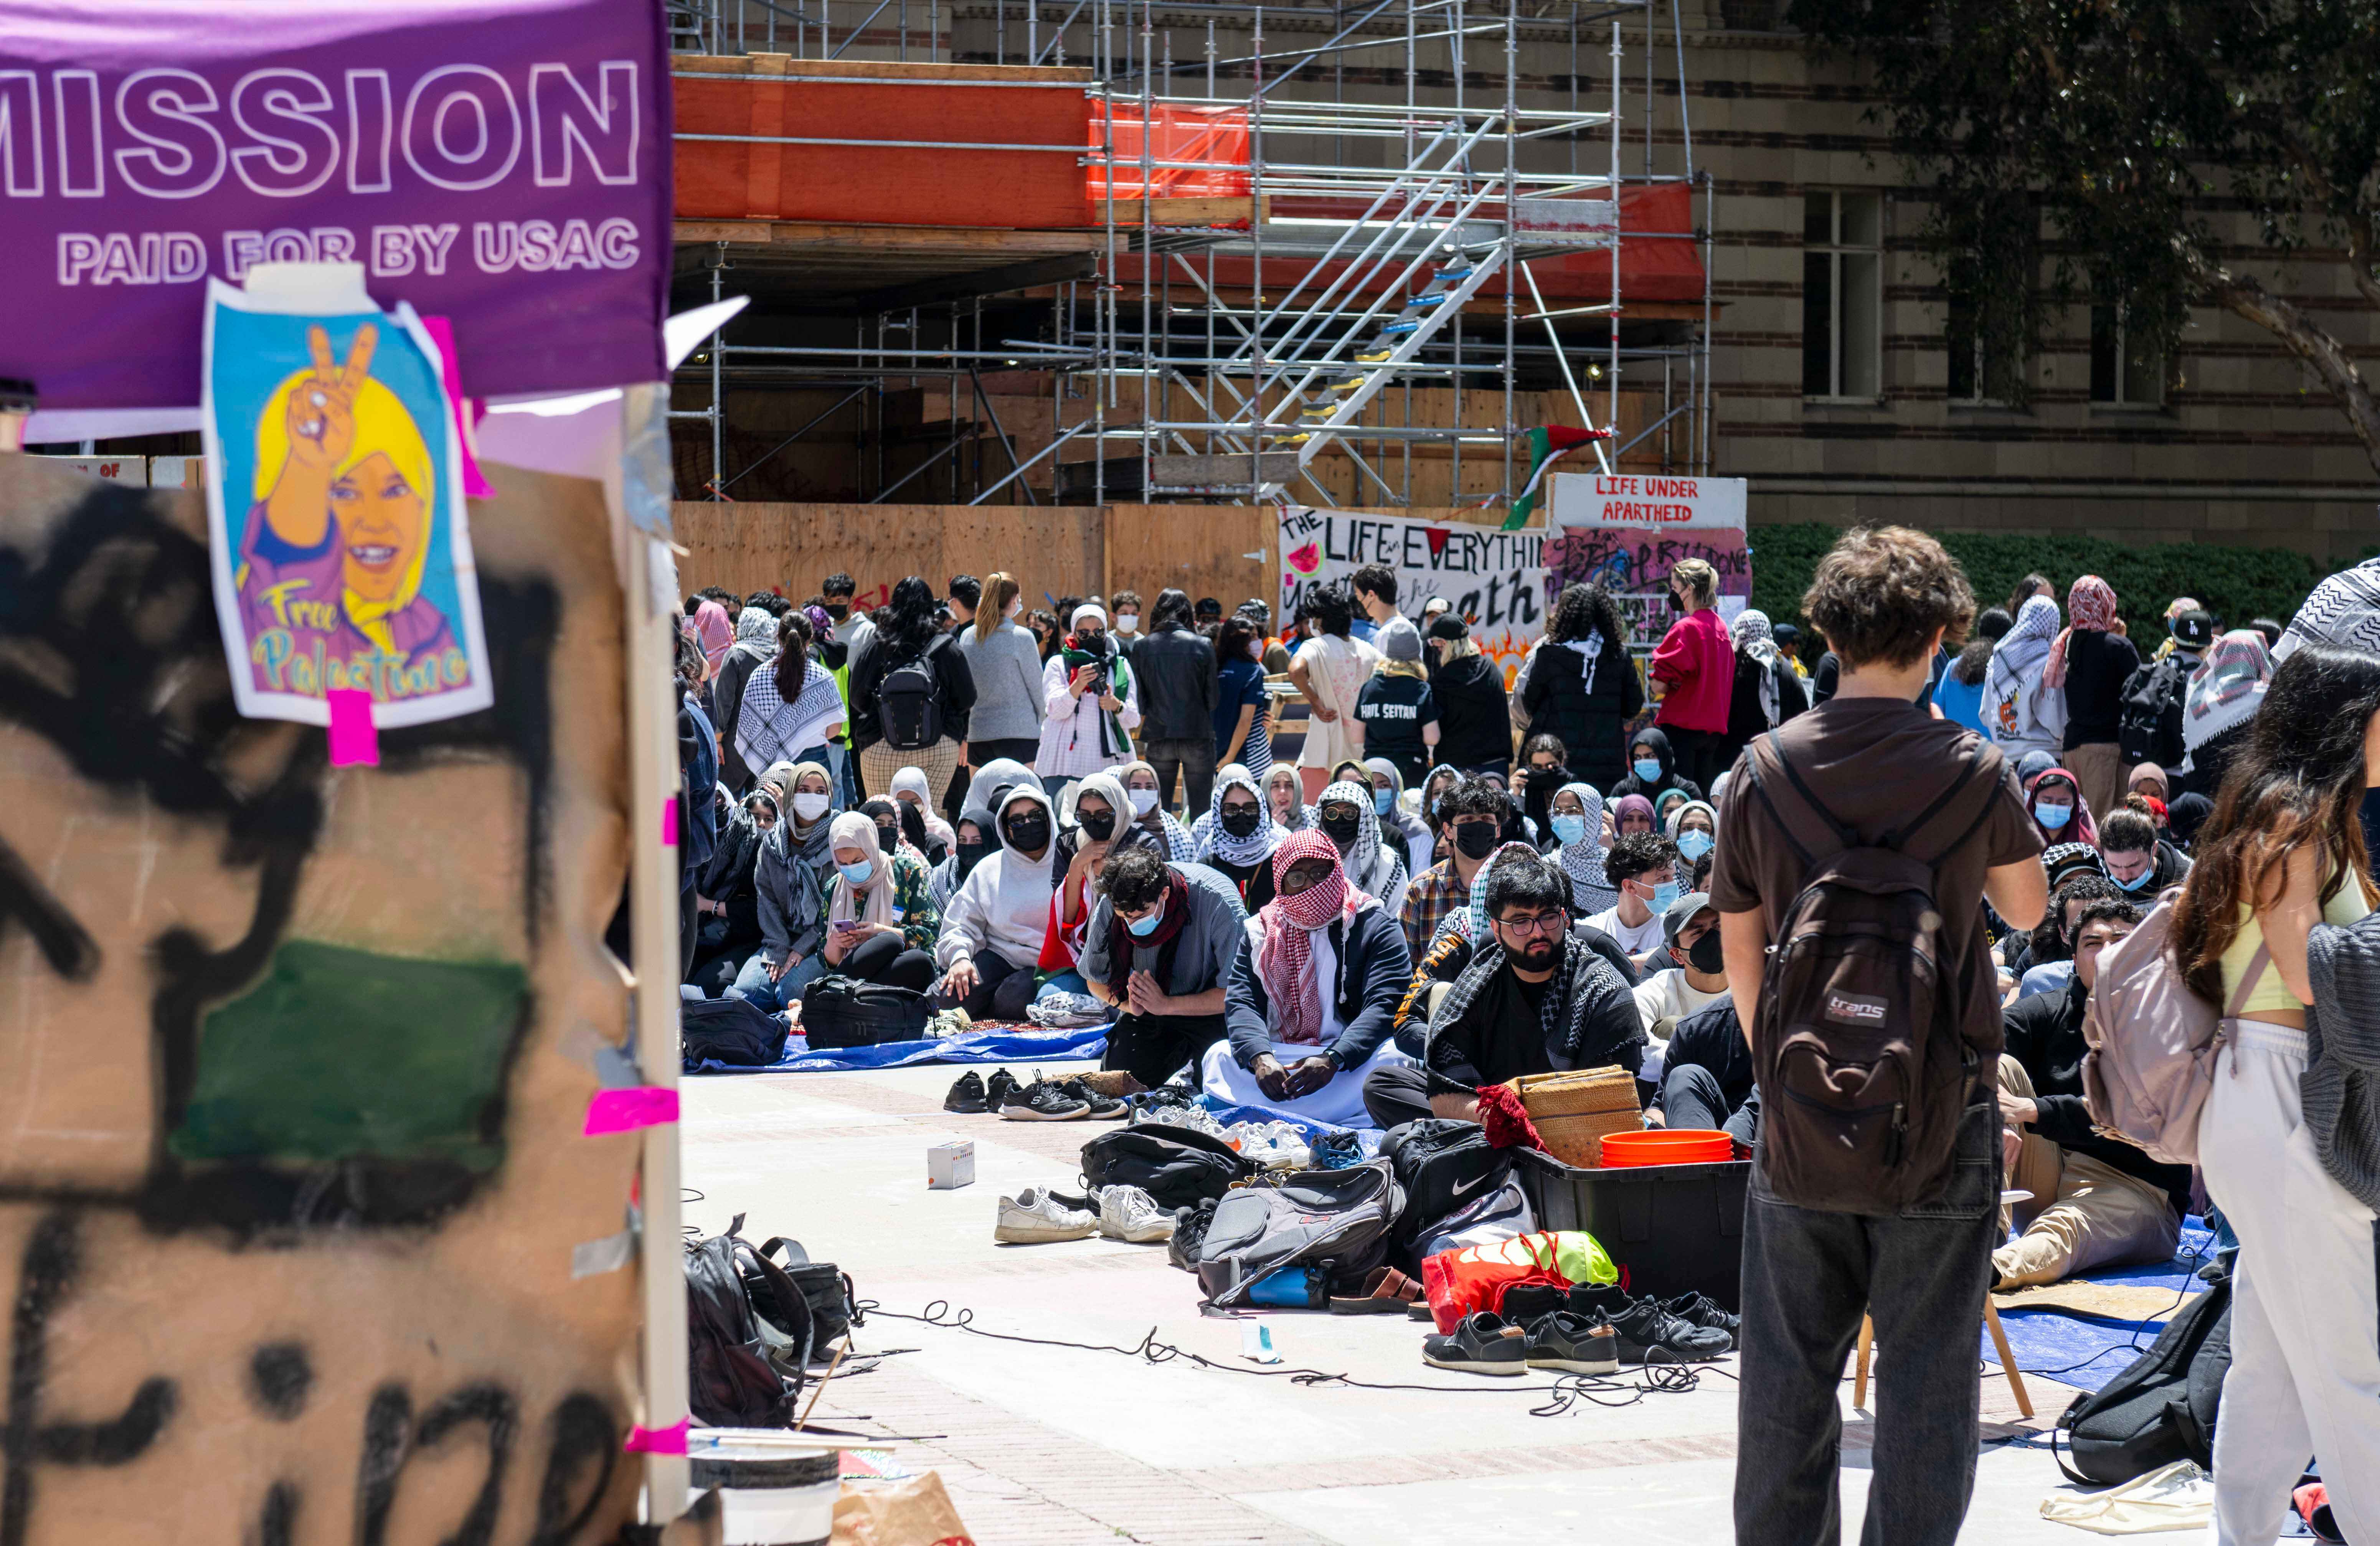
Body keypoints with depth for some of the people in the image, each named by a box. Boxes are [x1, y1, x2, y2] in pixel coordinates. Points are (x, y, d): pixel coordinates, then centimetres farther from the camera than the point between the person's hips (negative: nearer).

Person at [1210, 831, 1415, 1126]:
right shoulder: (1262, 931, 12)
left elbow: (1385, 1006, -11)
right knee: (1219, 1056, -24)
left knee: (1392, 1058, -34)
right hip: (1279, 1056, 3)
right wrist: (1259, 1057, -24)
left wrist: (1333, 1060, -28)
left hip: (1349, 1056, -3)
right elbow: (1240, 1002, -1)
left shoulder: (1375, 925, 2)